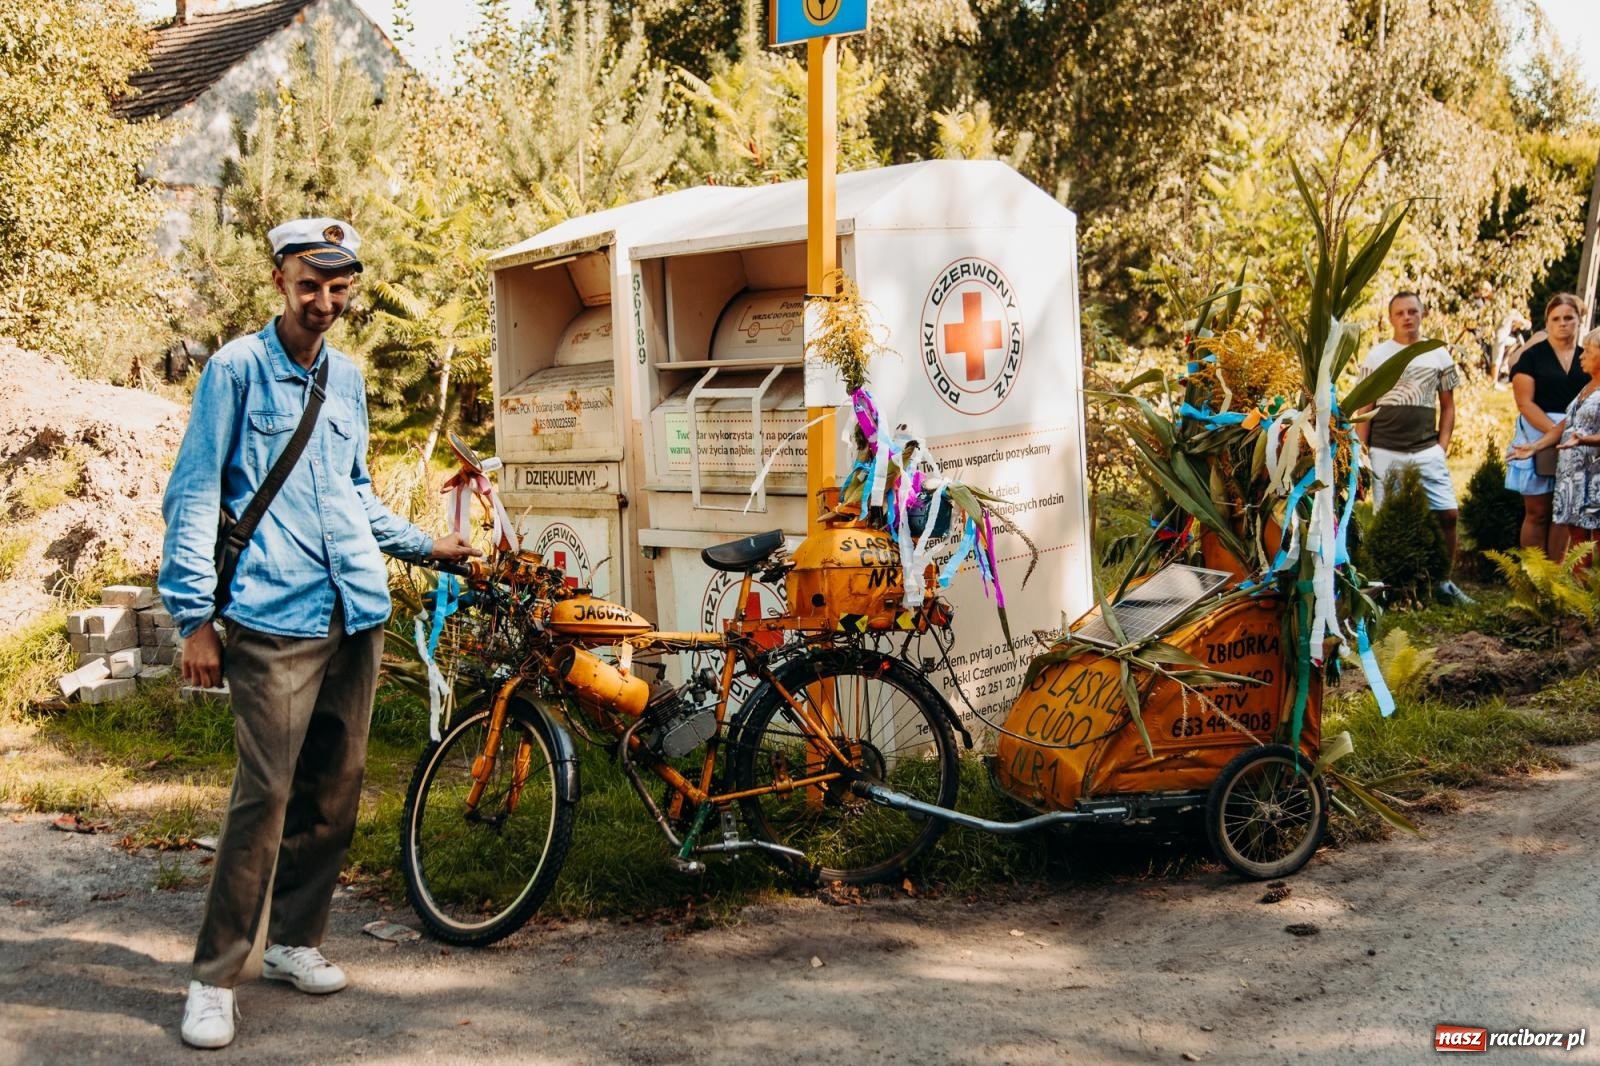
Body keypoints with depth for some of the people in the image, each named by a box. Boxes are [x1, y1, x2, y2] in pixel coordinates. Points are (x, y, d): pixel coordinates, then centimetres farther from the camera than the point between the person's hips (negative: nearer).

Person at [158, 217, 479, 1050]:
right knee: (265, 795, -10)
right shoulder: (238, 369, -1)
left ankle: (295, 941, 25)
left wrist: (426, 546, 27)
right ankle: (215, 978, 0)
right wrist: (195, 617, -8)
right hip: (274, 619, -6)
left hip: (356, 614, 6)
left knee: (335, 790, 10)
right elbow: (194, 496, -3)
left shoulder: (346, 377, 17)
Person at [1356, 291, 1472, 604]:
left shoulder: (1439, 355, 8)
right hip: (1385, 453, -2)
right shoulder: (1377, 355, 3)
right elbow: (1364, 408, 3)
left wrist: (1442, 446, 3)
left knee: (1448, 514, -2)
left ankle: (1443, 581, 13)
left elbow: (1448, 406, 13)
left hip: (1427, 452, 2)